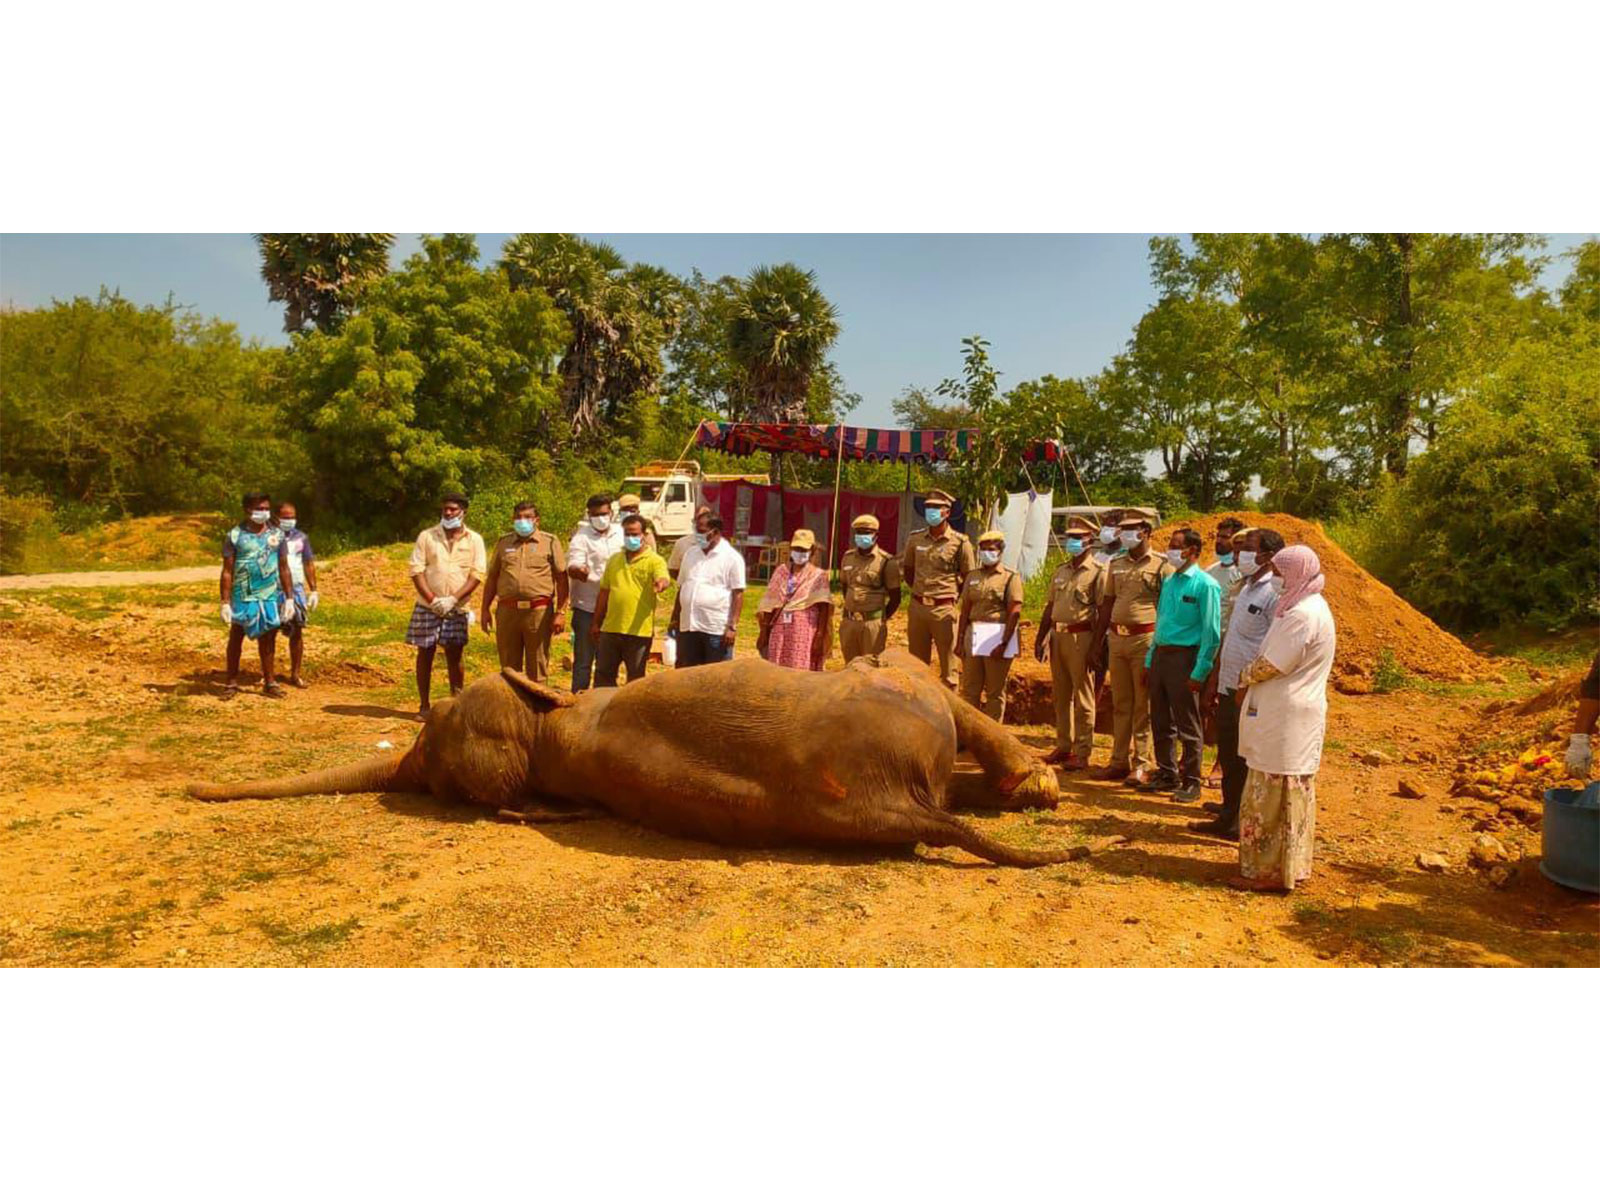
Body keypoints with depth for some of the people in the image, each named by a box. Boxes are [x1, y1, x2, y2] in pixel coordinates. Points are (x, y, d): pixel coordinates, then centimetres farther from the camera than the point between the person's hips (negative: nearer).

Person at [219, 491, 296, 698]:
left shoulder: (276, 535, 5)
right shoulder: (234, 536, -3)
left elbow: (284, 569, 8)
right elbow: (227, 571, -3)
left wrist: (289, 598, 4)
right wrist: (225, 603, -7)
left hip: (270, 596, 2)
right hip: (243, 596, -2)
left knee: (268, 638, 8)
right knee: (236, 637, 7)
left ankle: (269, 682, 17)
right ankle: (231, 683, 17)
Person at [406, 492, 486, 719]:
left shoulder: (474, 539, 3)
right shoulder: (427, 536, 3)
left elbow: (477, 574, -3)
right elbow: (416, 570, -2)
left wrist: (453, 599, -13)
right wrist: (433, 600, -12)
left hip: (457, 608, 0)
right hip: (427, 607, 0)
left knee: (454, 655, 1)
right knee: (425, 654, 5)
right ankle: (424, 705, 13)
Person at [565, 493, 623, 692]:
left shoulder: (621, 534, 7)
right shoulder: (581, 537, -7)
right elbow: (572, 567, -20)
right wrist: (579, 571, -41)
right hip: (587, 608, -4)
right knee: (583, 660, 0)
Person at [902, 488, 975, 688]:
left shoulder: (960, 542, -6)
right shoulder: (916, 539, 5)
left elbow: (969, 578, 1)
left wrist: (953, 597, 0)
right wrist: (919, 592, 10)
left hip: (944, 610, -4)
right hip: (917, 607, 4)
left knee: (947, 664, 3)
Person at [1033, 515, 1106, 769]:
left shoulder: (1097, 571, -5)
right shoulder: (1061, 570, 16)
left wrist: (1096, 646, -16)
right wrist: (1041, 638, 14)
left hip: (1081, 636, -7)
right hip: (1057, 635, 7)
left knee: (1083, 697, -1)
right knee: (1060, 695, 12)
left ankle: (1082, 752, 5)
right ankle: (1063, 746, 22)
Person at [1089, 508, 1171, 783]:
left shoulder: (1162, 566, -4)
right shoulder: (1116, 565, 13)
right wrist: (1098, 641, 13)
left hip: (1145, 639, -6)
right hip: (1117, 639, 6)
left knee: (1143, 706, 0)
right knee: (1120, 704, 11)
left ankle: (1142, 764, 8)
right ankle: (1119, 761, 19)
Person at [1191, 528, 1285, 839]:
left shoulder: (1274, 593, -16)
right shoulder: (1245, 587, 14)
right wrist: (1214, 681, 20)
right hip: (1229, 689, 9)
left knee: (1245, 764, 2)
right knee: (1228, 759, 18)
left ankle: (1244, 826, 13)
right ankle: (1229, 817, 32)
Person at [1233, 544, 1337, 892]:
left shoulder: (1303, 615, -20)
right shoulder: (1307, 606, 13)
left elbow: (1272, 665, -20)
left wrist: (1245, 677, -2)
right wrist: (1249, 681, 5)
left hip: (1284, 717, -10)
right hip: (1288, 715, 10)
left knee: (1271, 796, -2)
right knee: (1292, 793, 16)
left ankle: (1268, 871, 6)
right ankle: (1289, 864, 26)